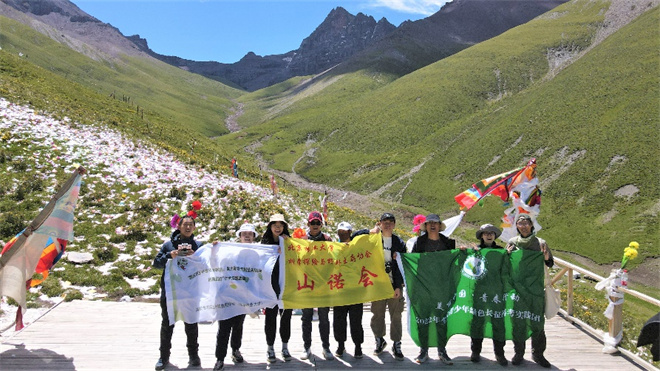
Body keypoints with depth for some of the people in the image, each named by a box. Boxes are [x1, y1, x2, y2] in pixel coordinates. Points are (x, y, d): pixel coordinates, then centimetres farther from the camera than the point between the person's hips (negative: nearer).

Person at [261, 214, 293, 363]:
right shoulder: (265, 241, 5)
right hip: (271, 283, -1)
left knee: (286, 314, 7)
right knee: (271, 315, 1)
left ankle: (285, 347, 20)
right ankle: (270, 348, 14)